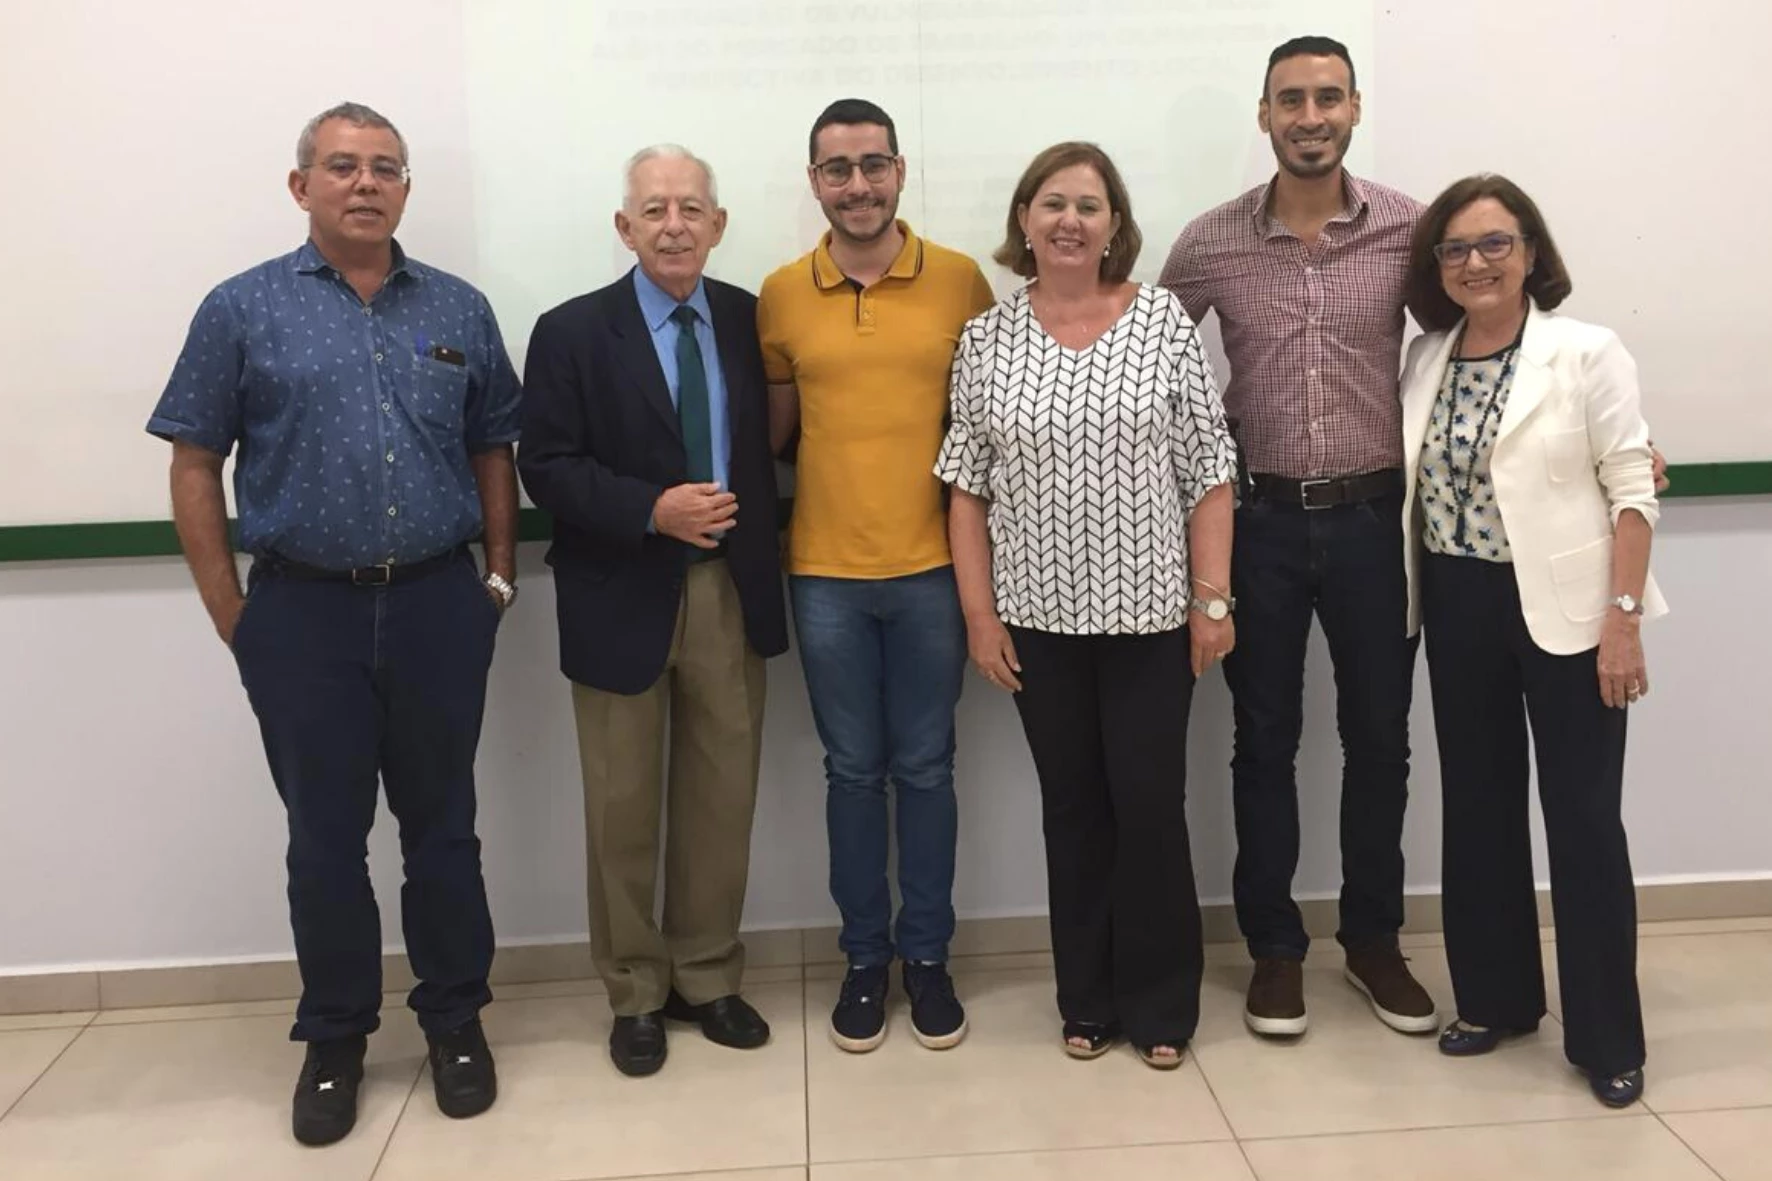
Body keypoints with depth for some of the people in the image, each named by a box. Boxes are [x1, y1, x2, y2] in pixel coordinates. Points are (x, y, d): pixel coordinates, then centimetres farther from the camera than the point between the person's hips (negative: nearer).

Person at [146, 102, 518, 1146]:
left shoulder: (459, 311, 7)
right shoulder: (243, 309, 1)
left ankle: (456, 1020, 26)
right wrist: (231, 613, -2)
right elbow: (195, 465, 2)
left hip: (438, 605, 2)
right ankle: (335, 1039, 25)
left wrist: (501, 579, 4)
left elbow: (495, 453, 11)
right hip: (303, 612, -1)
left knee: (442, 825, 11)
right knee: (325, 839, 8)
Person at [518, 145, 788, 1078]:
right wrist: (653, 510, -21)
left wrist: (768, 555, -4)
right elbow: (545, 466, -8)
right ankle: (637, 992, 26)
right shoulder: (572, 331, -4)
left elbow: (771, 441, 7)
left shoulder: (752, 319, 4)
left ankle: (707, 977, 29)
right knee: (623, 807, 8)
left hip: (730, 590, 3)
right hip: (623, 596, -2)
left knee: (721, 795, 11)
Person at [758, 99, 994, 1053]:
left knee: (925, 767, 9)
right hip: (824, 574, 1)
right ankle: (865, 955, 26)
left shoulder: (960, 281, -2)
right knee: (852, 771, 11)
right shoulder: (781, 294, 2)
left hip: (933, 568, -1)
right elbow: (775, 427, 12)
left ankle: (928, 954, 25)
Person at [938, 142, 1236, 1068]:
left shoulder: (1163, 320, -2)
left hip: (1149, 611, -1)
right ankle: (1087, 1000, 27)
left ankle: (1160, 1004, 23)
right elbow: (968, 486, 3)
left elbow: (1208, 471, -2)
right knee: (1072, 806, 11)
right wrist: (979, 613, -2)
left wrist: (1213, 597, -6)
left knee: (1150, 805, 4)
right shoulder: (986, 340, 1)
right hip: (1039, 616, 2)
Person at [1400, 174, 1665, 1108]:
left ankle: (1607, 1038, 16)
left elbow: (1630, 493, -9)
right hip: (1458, 610, 5)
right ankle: (1495, 998, 28)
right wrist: (1415, 603, 3)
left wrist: (1622, 620, -15)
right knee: (1477, 807, 12)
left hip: (1564, 611, -4)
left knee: (1583, 819, 2)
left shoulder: (1588, 354, -7)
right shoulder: (1424, 361, 6)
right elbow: (1413, 486, 7)